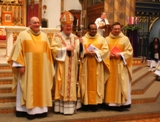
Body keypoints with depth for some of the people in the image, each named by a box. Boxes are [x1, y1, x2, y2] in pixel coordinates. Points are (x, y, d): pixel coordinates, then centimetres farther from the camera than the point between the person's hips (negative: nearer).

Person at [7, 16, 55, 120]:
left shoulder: (44, 36, 12)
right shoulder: (23, 35, 0)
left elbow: (48, 52, 13)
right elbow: (18, 50, -6)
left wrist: (48, 67, 8)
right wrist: (20, 65, -14)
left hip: (41, 68, 4)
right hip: (27, 67, -4)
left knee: (41, 88, 7)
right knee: (28, 89, 1)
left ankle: (41, 109, 15)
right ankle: (28, 110, 7)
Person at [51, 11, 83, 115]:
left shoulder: (75, 38, 13)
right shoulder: (58, 37, -1)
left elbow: (79, 52, 10)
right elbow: (54, 50, -11)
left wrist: (80, 45, -8)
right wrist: (65, 49, -15)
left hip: (73, 67, 5)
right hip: (62, 66, -5)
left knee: (72, 85, 7)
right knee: (63, 86, -3)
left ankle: (72, 106, 15)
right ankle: (62, 107, 1)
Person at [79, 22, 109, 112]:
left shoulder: (101, 39, 9)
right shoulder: (83, 39, 8)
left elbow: (105, 50, -2)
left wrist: (96, 53, -16)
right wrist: (86, 53, -19)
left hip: (97, 66, 0)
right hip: (86, 65, 0)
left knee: (96, 84, 1)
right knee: (86, 84, 1)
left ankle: (95, 102, 7)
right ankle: (86, 102, 7)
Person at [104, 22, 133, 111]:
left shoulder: (125, 39, 3)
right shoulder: (107, 39, 9)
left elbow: (129, 51, -2)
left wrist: (120, 54, -15)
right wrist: (109, 55, -12)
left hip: (121, 65, -2)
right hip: (110, 65, 2)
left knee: (122, 84, -2)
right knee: (111, 84, 3)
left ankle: (122, 103, 3)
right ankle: (111, 103, 10)